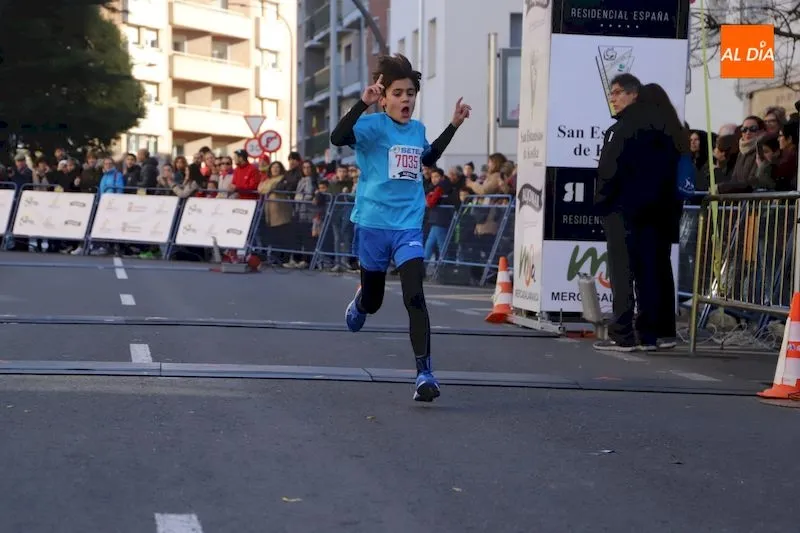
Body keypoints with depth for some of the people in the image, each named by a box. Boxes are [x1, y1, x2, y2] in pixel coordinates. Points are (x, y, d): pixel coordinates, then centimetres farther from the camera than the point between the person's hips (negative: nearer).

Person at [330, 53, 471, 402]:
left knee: (415, 297, -15)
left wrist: (453, 125, 24)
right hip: (373, 223, -3)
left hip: (409, 226, 3)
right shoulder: (374, 125, -11)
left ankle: (424, 373, -13)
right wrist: (363, 103, -39)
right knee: (372, 302, 15)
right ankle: (359, 304, 54)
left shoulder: (418, 129, 7)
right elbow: (338, 138, -30)